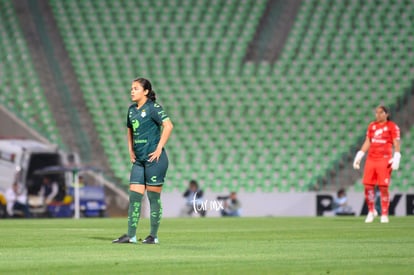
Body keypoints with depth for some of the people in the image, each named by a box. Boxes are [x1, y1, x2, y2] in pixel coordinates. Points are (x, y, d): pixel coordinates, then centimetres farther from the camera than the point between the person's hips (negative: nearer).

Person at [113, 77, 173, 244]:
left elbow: (168, 125, -18)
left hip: (153, 158, -7)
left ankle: (153, 236, 6)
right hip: (139, 160, 7)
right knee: (134, 196, 2)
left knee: (153, 197, -1)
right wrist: (131, 150, 16)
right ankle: (131, 236, 3)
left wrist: (159, 148, -18)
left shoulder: (153, 108, -9)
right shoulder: (132, 109, 14)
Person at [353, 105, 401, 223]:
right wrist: (359, 156, 11)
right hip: (371, 159, 4)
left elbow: (396, 144, -4)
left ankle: (384, 215, 4)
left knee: (383, 187, -6)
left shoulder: (392, 126, 0)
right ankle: (371, 211, 16)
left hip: (384, 160, -4)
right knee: (368, 186, -1)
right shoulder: (371, 126, 14)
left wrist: (396, 158, -16)